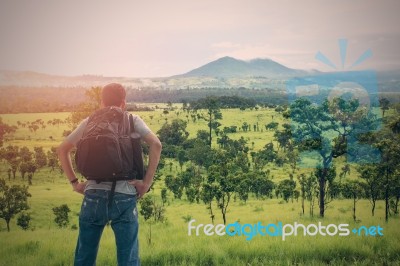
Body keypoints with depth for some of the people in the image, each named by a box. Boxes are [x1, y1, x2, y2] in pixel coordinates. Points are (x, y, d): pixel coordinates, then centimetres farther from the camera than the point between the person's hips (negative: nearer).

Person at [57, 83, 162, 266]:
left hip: (93, 195, 2)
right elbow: (156, 144, -4)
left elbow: (62, 150, 16)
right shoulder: (132, 120, 10)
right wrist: (147, 182, -2)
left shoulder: (89, 122, 16)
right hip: (124, 197, -2)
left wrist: (74, 182, 13)